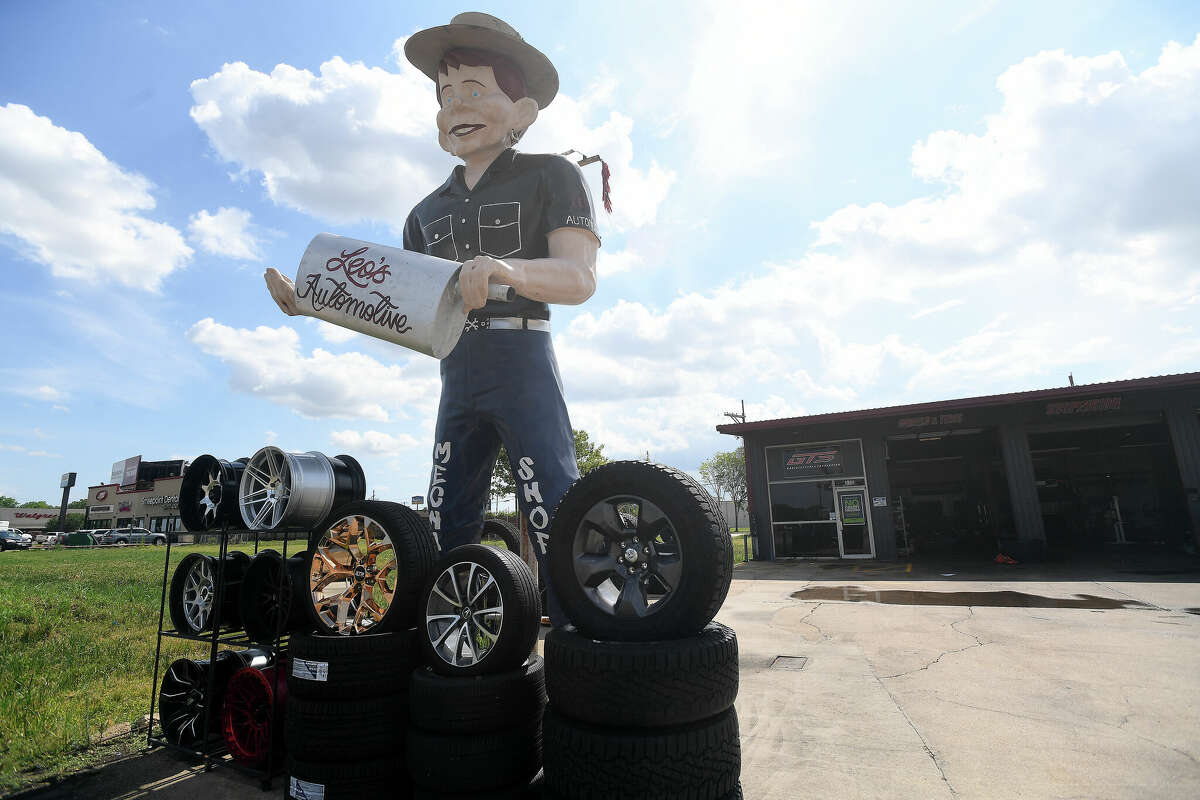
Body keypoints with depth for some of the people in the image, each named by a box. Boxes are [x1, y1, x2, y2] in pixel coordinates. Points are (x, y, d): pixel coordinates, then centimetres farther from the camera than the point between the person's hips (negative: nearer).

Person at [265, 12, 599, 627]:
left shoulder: (549, 175, 2)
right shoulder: (429, 211, 20)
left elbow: (580, 278, -12)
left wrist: (509, 269, -31)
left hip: (522, 363, -6)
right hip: (457, 375, 6)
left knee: (554, 518, -12)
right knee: (445, 528, 9)